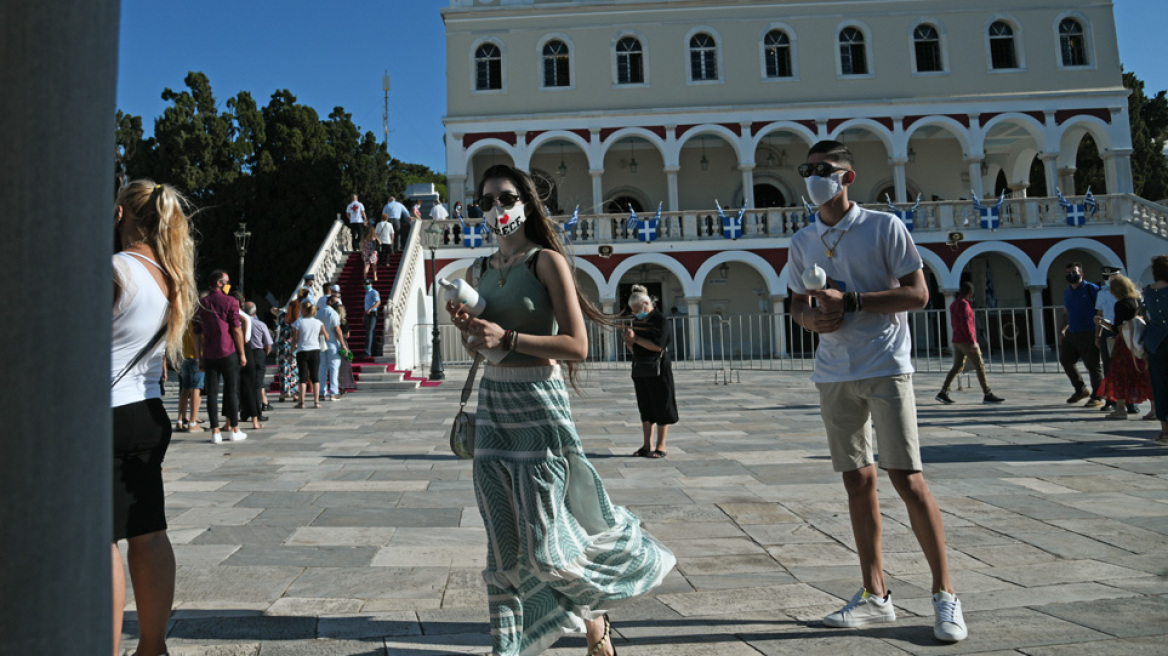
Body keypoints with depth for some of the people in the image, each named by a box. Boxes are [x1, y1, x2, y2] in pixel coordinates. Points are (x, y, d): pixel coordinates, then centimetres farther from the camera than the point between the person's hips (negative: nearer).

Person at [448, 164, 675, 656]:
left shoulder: (546, 261, -7)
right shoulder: (479, 270, 12)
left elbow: (577, 345, -14)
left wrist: (506, 337, -20)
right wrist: (467, 327, 0)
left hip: (539, 402, -6)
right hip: (492, 401, 6)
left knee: (543, 545, -2)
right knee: (504, 538, 9)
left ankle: (593, 610, 28)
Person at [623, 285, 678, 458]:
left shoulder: (661, 320, -9)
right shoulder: (637, 322, 12)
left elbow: (658, 346, -19)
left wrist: (635, 338, -17)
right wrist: (629, 342, -7)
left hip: (658, 369, -7)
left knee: (661, 406, 0)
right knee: (645, 407, 10)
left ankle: (661, 446, 7)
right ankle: (648, 445, 17)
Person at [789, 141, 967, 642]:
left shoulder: (884, 227, -3)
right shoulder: (801, 242, 11)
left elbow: (918, 293, -8)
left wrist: (849, 301, -17)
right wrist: (810, 316, -6)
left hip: (884, 368, -5)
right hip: (834, 372, 5)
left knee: (907, 478, -6)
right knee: (857, 480, 9)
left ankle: (945, 595, 9)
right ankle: (875, 596, 19)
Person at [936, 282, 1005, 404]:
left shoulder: (953, 304, 15)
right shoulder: (963, 304, -14)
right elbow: (965, 324, -21)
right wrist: (972, 342, -22)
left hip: (957, 341, 9)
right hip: (966, 341, -9)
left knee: (957, 367, 8)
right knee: (980, 366, -2)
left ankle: (943, 392, 2)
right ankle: (987, 395, 1)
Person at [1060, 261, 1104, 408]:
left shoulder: (1091, 289, -7)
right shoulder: (1067, 292, 15)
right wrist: (1061, 331, 14)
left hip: (1088, 335, -8)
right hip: (1071, 334, 8)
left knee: (1093, 365, -3)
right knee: (1065, 360, 11)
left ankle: (1097, 397, 7)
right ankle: (1081, 390, 28)